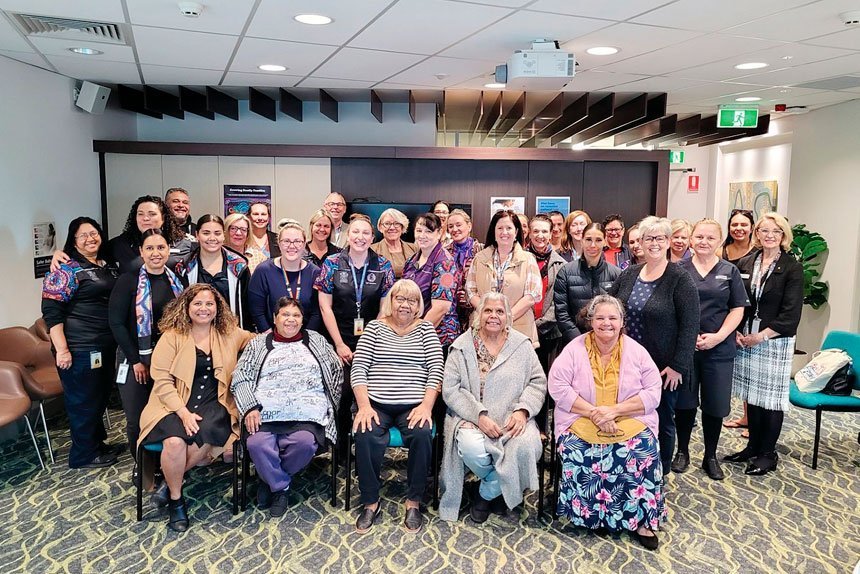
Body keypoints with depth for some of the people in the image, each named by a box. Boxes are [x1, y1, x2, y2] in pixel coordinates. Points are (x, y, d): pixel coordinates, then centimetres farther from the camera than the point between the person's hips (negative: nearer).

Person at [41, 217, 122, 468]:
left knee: (102, 395, 18)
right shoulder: (67, 268, -11)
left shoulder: (109, 265, 12)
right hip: (80, 348, -8)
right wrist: (61, 349, -19)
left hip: (107, 345, 8)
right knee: (84, 400, 3)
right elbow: (51, 310, -15)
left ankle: (97, 443, 34)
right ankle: (84, 454, 17)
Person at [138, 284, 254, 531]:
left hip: (214, 404, 2)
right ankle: (175, 500, -4)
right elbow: (162, 381, -4)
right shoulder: (172, 336, 2)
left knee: (207, 435, -32)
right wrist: (184, 413, -16)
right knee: (175, 441, -31)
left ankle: (170, 480, -3)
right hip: (175, 405, -1)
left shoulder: (230, 334, 10)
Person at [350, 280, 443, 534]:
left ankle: (414, 502, -10)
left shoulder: (425, 329, 11)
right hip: (376, 403, 0)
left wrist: (426, 405, -13)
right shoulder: (375, 327, 10)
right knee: (366, 437, -29)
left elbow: (436, 369, 1)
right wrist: (364, 406, -12)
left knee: (422, 434, -29)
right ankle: (370, 502, -8)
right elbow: (358, 369, 2)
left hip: (413, 405, 0)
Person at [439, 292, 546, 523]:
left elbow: (538, 382, 6)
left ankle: (487, 494, 1)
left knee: (526, 446, -30)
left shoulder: (522, 345, 8)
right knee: (472, 449, -33)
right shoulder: (462, 346, 2)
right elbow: (450, 389, -6)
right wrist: (479, 416, -18)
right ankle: (500, 486, 6)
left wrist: (522, 410, -13)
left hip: (512, 420, 2)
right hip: (472, 418, -1)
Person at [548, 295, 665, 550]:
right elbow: (558, 387, -8)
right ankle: (590, 514, -8)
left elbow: (653, 393, -2)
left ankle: (641, 519, -8)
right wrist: (593, 412, -18)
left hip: (631, 422, 1)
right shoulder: (574, 349, 0)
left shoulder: (637, 351, 4)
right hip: (581, 422, -1)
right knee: (578, 452, -30)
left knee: (644, 452, -27)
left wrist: (614, 410, -16)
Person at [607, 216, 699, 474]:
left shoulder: (679, 279, -10)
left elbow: (689, 325, -14)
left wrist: (678, 365, -17)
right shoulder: (629, 274, 6)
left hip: (663, 368, -4)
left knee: (662, 421, 10)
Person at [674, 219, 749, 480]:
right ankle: (682, 451, 24)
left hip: (719, 348, 1)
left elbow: (737, 309, 2)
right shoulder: (679, 270, 2)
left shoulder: (729, 271, 5)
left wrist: (718, 336, -11)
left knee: (715, 404, 8)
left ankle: (710, 457, 23)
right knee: (684, 401, 7)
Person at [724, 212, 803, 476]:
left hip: (775, 341, -4)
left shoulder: (792, 268, -4)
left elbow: (791, 313, -10)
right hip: (746, 340, 4)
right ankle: (753, 446, 25)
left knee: (771, 397, 3)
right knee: (752, 395, 11)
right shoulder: (745, 264, 8)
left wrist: (761, 336, -13)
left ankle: (768, 453, 16)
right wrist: (738, 332, -3)